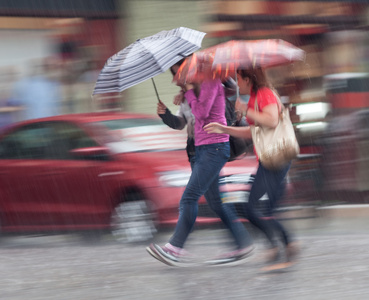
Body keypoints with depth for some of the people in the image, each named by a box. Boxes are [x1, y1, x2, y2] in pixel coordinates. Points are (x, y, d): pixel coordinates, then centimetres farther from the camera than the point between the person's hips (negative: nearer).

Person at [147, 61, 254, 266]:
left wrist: (189, 91, -8)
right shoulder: (198, 85, 18)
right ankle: (243, 244, 12)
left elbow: (202, 112, -19)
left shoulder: (211, 81, -9)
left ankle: (175, 249, -15)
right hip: (202, 148, 10)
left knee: (190, 197, -13)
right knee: (215, 200, 9)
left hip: (215, 147, -10)